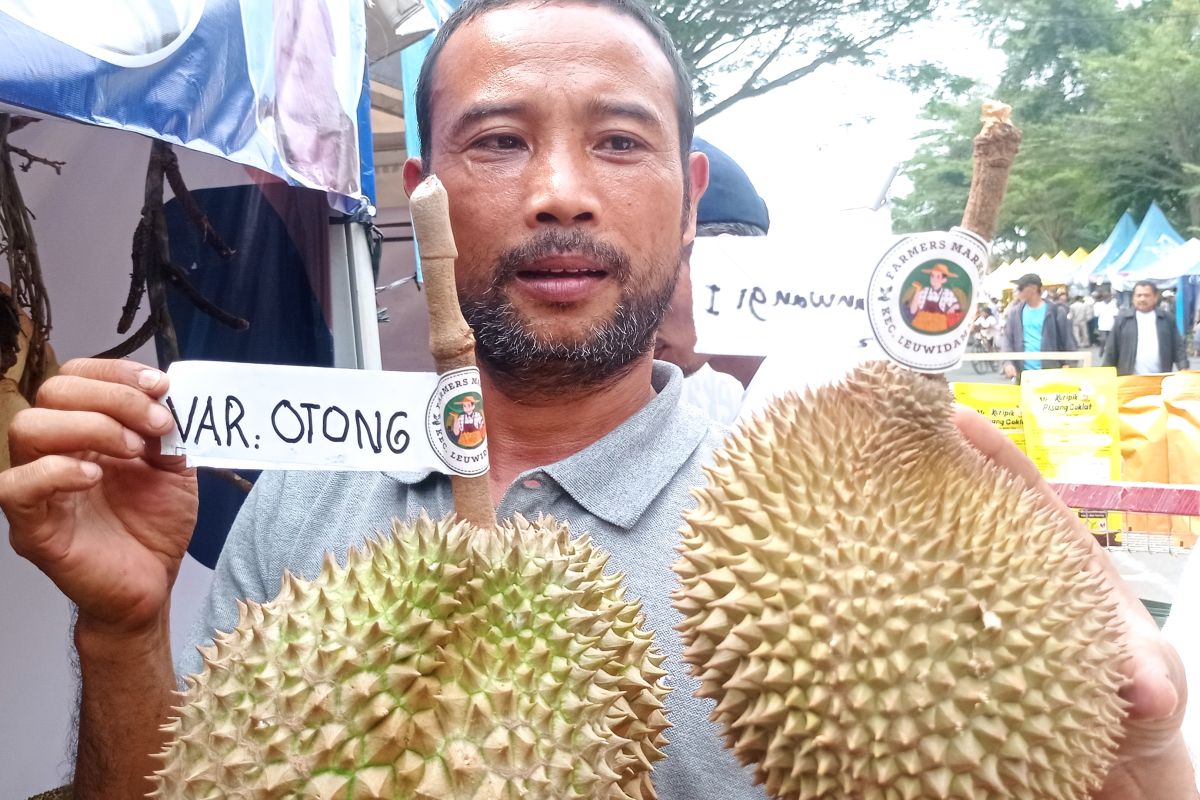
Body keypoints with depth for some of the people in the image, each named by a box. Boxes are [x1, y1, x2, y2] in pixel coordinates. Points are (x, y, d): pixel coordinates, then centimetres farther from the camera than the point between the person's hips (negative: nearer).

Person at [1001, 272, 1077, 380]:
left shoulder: (1056, 311, -2)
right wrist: (1008, 363, -11)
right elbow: (1008, 340, 5)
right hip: (1023, 373, 3)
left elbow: (1068, 341, -1)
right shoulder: (1014, 312, 6)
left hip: (1050, 372, -2)